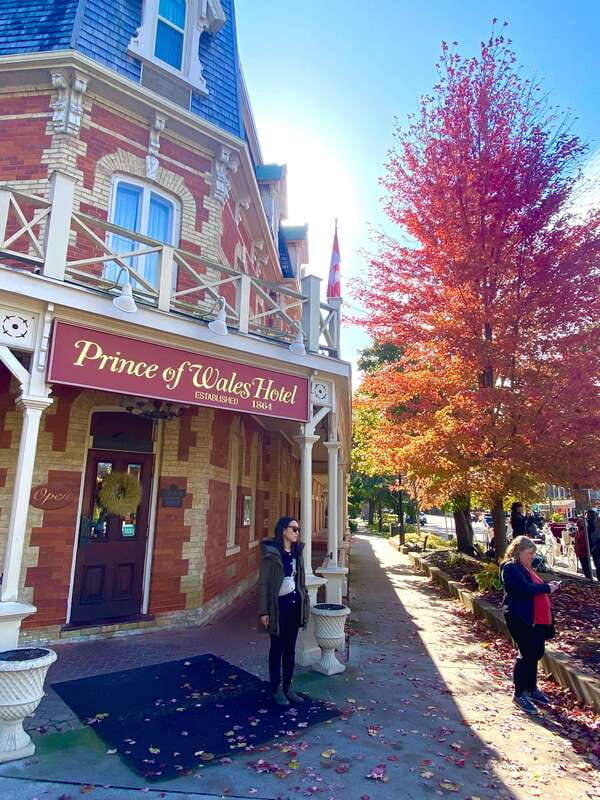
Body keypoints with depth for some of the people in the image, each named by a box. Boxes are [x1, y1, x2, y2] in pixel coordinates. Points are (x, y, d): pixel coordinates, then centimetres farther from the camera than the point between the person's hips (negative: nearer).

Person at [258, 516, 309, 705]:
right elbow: (263, 583, -12)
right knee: (277, 648, 8)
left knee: (290, 648, 14)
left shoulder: (297, 552, 6)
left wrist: (304, 603, 12)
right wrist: (264, 611, -13)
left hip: (295, 604, 6)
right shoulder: (271, 554, -14)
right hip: (278, 605, -6)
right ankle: (276, 689, 23)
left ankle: (288, 686, 27)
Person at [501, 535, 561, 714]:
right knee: (527, 654, -4)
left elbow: (534, 586, 18)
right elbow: (526, 589, -25)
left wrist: (548, 585, 1)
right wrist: (547, 588, -13)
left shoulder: (525, 567, 16)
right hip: (521, 619, -10)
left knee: (536, 653, 17)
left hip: (537, 619, 10)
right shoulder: (511, 568, -16)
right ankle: (519, 694, 11)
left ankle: (531, 688, 34)